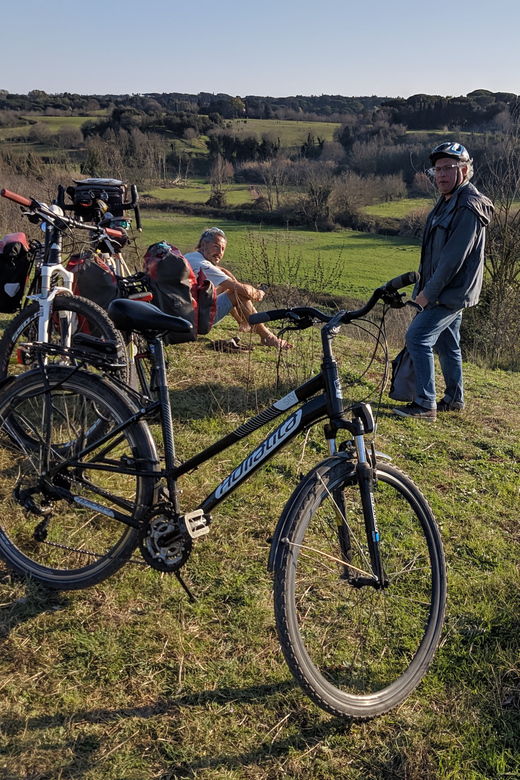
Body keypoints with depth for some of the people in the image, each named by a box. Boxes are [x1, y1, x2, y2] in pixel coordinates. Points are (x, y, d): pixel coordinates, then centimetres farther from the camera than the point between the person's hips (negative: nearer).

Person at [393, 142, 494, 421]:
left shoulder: (468, 207, -19)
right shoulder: (447, 202, 13)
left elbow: (454, 257, -24)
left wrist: (429, 292, -19)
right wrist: (423, 288, 14)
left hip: (451, 292, -10)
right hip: (446, 291, 10)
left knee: (417, 338, -12)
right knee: (447, 344, 16)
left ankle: (425, 404, -7)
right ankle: (454, 399, 28)